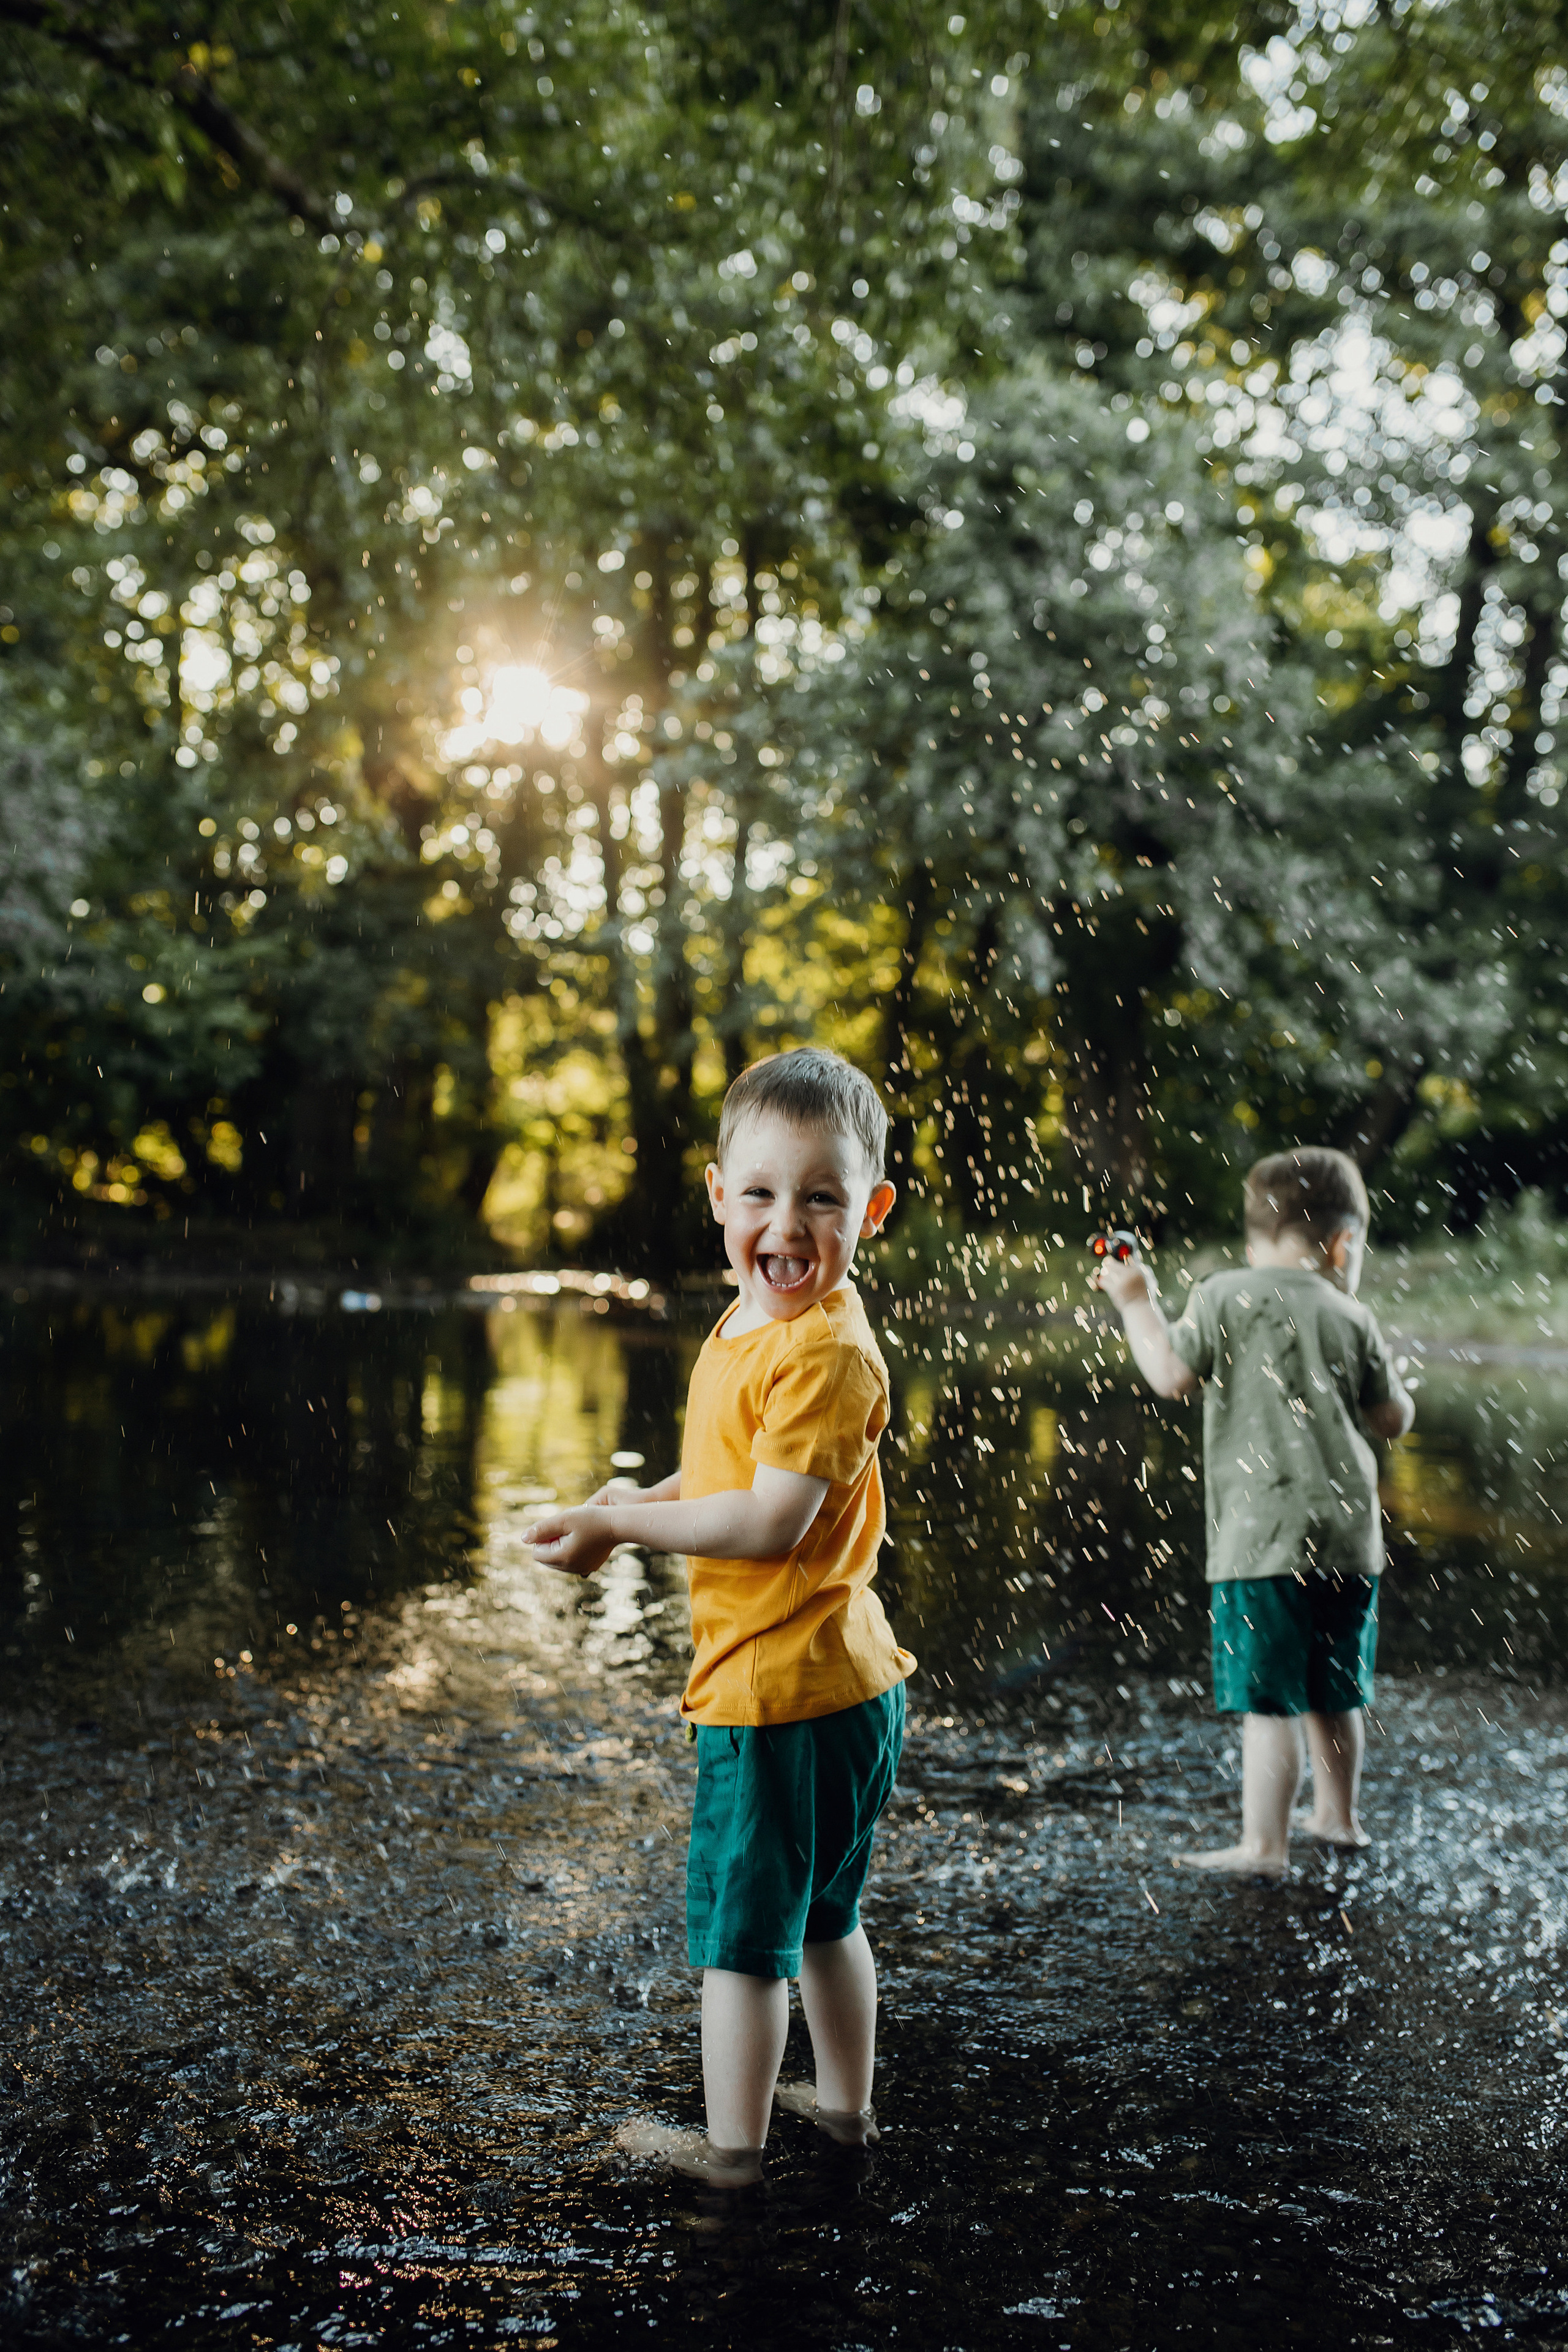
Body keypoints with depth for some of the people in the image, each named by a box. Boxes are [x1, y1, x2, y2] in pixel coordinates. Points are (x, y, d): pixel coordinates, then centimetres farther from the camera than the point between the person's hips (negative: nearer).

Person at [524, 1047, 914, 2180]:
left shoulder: (826, 1350, -23)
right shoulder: (750, 1324, 8)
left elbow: (771, 1520, -26)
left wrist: (615, 1523, -19)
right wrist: (636, 1502, 6)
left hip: (780, 1688, -10)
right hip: (839, 1681, 10)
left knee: (737, 1924, 6)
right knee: (821, 1912, 24)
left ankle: (731, 2142, 20)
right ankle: (847, 2101, 40)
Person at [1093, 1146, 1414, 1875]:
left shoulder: (1224, 1296, -4)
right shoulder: (1350, 1317, 5)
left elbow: (1171, 1376, -8)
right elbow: (1395, 1419, 12)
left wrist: (1137, 1305, 5)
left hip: (1265, 1533, -4)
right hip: (1347, 1528, 4)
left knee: (1268, 1700, -3)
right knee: (1333, 1691, 20)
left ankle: (1263, 1845, -2)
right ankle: (1339, 1815, 35)